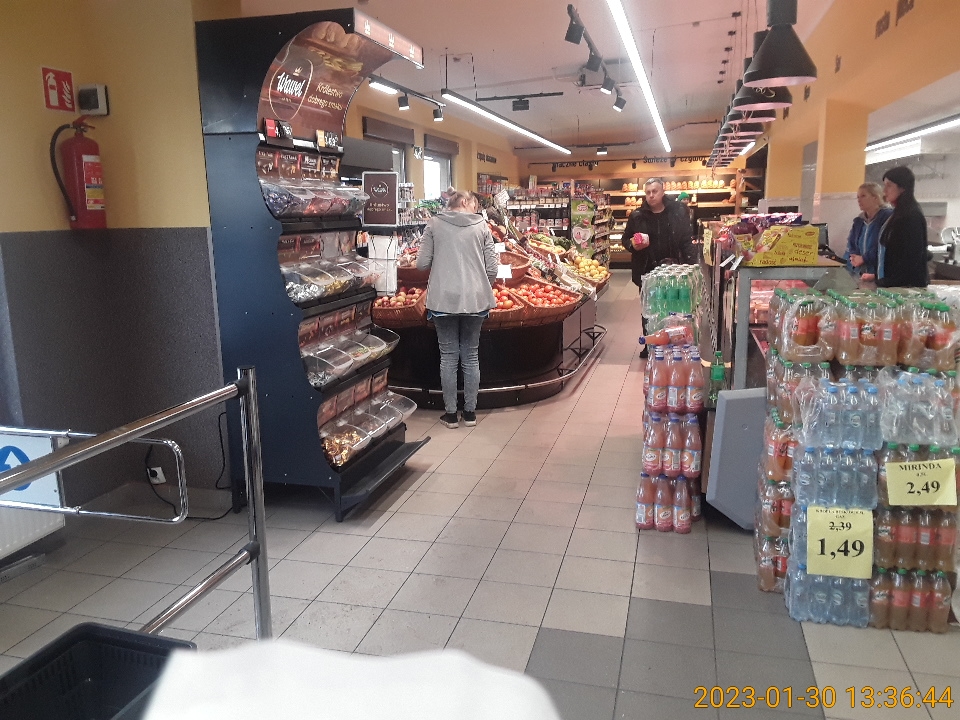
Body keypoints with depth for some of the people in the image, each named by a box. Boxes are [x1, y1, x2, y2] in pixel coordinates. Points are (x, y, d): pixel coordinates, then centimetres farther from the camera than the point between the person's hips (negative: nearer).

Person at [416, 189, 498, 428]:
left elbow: (422, 264, 0)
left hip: (443, 299, -1)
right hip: (475, 300, 1)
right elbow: (492, 268, 2)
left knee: (449, 357, 8)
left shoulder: (435, 224, 2)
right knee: (471, 356, 12)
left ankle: (450, 413, 15)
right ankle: (470, 412, 19)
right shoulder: (481, 226, 4)